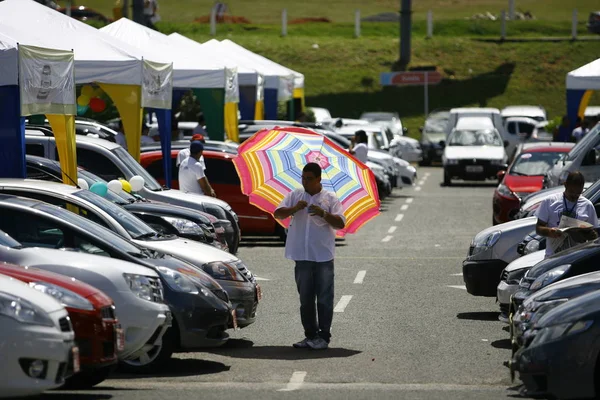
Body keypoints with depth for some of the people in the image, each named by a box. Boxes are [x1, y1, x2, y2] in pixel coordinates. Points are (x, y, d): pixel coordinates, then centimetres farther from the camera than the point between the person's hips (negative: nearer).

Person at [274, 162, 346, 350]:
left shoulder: (330, 199, 2)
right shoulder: (295, 195, 9)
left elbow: (340, 223, -6)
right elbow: (278, 214, 0)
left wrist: (323, 214, -21)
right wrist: (294, 208, -18)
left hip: (323, 257, -3)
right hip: (302, 257, 3)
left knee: (324, 298, -1)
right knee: (305, 299, 8)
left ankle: (323, 336, 5)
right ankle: (310, 335, 16)